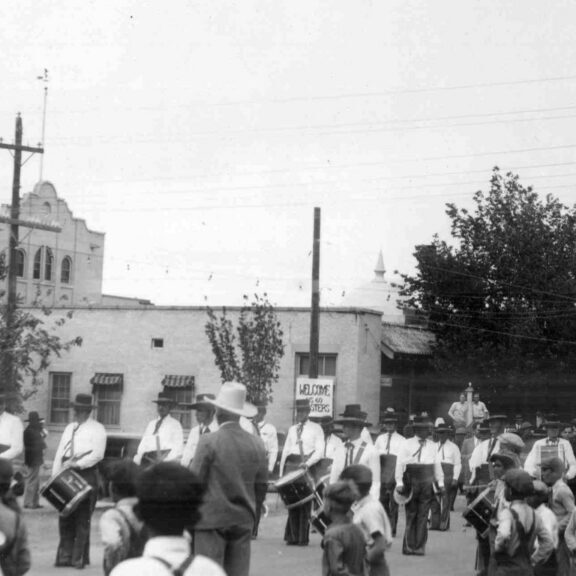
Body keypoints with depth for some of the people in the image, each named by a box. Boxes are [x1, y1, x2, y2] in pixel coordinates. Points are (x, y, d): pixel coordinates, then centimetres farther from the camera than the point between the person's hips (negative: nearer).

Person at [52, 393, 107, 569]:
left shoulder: (97, 429, 1)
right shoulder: (69, 428, 20)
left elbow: (97, 454, -11)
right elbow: (60, 452, 18)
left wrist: (77, 463, -20)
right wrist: (55, 475, 9)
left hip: (86, 474, -6)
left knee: (82, 518, -5)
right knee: (65, 516, 2)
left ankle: (79, 557, -3)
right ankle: (64, 556, 5)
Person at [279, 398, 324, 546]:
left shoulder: (316, 428, 6)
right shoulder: (292, 429, 20)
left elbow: (319, 450, -2)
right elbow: (286, 450, 19)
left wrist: (308, 463, -18)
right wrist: (281, 472, 11)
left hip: (308, 467, -4)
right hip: (291, 465, 4)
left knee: (305, 504, -6)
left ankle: (303, 538, -3)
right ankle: (292, 537, 4)